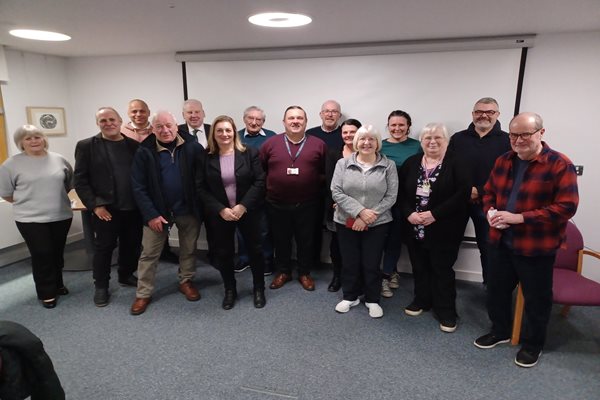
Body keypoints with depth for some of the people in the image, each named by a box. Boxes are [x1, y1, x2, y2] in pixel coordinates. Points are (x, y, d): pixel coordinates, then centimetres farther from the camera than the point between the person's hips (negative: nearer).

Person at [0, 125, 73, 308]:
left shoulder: (59, 159, 2)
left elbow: (69, 184, 14)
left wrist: (56, 198, 9)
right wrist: (29, 203, 2)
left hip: (62, 216, 3)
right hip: (31, 219, -3)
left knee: (57, 254, 15)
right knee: (41, 255, 2)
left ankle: (57, 284, 33)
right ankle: (47, 293, 16)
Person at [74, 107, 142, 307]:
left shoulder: (134, 145, 5)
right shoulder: (86, 146, -2)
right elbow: (80, 180, -5)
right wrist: (95, 205, -12)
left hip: (133, 208, 3)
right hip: (105, 209, -3)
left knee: (131, 245, 13)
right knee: (103, 248, 7)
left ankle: (126, 276, 34)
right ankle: (101, 286, 23)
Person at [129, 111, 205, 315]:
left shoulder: (191, 146, -7)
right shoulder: (144, 151, -8)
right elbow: (138, 187, -8)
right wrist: (151, 214, -14)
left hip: (188, 209, 1)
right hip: (157, 211, -1)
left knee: (188, 249, 15)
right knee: (149, 253, 7)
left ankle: (186, 281, 36)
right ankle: (143, 293, 22)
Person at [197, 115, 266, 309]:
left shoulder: (250, 153, -5)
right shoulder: (206, 157, -3)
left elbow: (259, 181, -9)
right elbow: (201, 188, -4)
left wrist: (242, 206, -16)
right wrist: (221, 209, -14)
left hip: (248, 211, -1)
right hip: (219, 214, 1)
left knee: (255, 249, 9)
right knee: (223, 252, 11)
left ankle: (259, 289, 28)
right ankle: (230, 290, 31)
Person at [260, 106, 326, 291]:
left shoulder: (318, 144, -1)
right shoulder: (270, 143, 0)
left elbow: (327, 172, 3)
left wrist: (315, 183, -9)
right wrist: (268, 186, -2)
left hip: (307, 205, 0)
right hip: (277, 204, 1)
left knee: (306, 240, 12)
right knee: (281, 240, 14)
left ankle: (304, 273, 32)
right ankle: (283, 272, 34)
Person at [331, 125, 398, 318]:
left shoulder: (388, 166, -1)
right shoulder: (343, 163, 1)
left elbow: (391, 196, -6)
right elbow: (336, 192, -7)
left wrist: (368, 218, -13)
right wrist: (360, 211, -17)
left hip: (377, 224, -1)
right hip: (346, 222, 1)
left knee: (372, 264, 8)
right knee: (349, 262, 12)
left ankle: (372, 300, 28)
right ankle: (350, 296, 32)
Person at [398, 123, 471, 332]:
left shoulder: (456, 164, -6)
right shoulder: (411, 163, 7)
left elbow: (462, 193, -15)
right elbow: (400, 192, 4)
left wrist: (435, 214, -20)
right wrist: (409, 213, -12)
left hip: (444, 229, -4)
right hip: (414, 227, 4)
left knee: (442, 269, 4)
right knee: (419, 266, 15)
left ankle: (446, 311, 19)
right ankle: (422, 300, 34)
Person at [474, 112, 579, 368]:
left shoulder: (559, 165, -14)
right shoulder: (503, 161, 5)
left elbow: (566, 207, -20)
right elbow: (489, 191, 15)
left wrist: (520, 218, -24)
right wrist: (490, 211, -7)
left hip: (536, 248, -5)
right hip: (500, 242, 6)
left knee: (536, 299, 12)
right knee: (496, 290, 19)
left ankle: (533, 345, 34)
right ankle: (500, 331, 41)